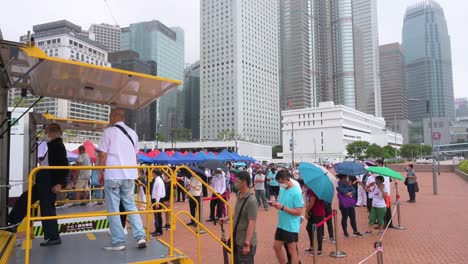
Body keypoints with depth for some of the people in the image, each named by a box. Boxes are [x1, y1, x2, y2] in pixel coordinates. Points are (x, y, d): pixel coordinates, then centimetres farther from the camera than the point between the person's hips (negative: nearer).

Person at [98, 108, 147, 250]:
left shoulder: (108, 132, -4)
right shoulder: (132, 133, 12)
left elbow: (103, 155, -6)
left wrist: (101, 173, 3)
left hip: (112, 175, -5)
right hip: (129, 175, 5)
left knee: (113, 209, 3)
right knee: (131, 205, 13)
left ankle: (118, 242, 6)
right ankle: (140, 236, 4)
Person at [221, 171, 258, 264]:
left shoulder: (251, 201, -24)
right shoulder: (239, 196, 2)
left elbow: (251, 223, -25)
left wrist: (247, 243, -25)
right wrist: (226, 218, 15)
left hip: (245, 242, -8)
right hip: (237, 239, 8)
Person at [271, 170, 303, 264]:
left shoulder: (296, 192, -19)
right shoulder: (282, 189, 4)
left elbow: (298, 212, -22)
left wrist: (282, 207, -26)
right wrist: (276, 204, -6)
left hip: (291, 227, -8)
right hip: (281, 224, 8)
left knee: (292, 251, 6)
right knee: (277, 247, 18)